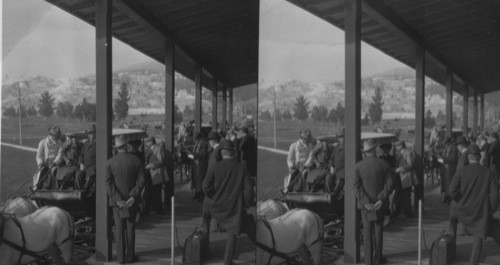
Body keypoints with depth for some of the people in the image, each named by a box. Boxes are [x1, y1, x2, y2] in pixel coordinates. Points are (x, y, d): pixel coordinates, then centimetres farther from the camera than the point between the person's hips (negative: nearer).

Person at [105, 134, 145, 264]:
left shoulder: (110, 162, -6)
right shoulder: (136, 160, -5)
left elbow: (108, 183, -11)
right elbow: (141, 181, -9)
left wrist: (117, 199, -11)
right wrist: (133, 196, -9)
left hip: (117, 200, 0)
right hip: (131, 200, 0)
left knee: (119, 228, 7)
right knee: (130, 227, 9)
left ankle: (120, 256, 9)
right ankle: (130, 255, 12)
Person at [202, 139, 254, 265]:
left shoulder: (215, 168, -11)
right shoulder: (242, 169, -7)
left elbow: (206, 186, -14)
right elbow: (249, 190, -8)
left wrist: (213, 197, 4)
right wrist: (246, 204, 7)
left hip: (217, 205, 0)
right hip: (235, 207, 0)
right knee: (232, 233, 11)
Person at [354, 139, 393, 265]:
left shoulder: (358, 166, -7)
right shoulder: (384, 164, -5)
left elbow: (356, 186, -12)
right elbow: (389, 184, -8)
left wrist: (365, 202, -13)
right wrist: (381, 200, -10)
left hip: (365, 203, 0)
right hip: (379, 202, 0)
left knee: (367, 231, 7)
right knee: (378, 230, 10)